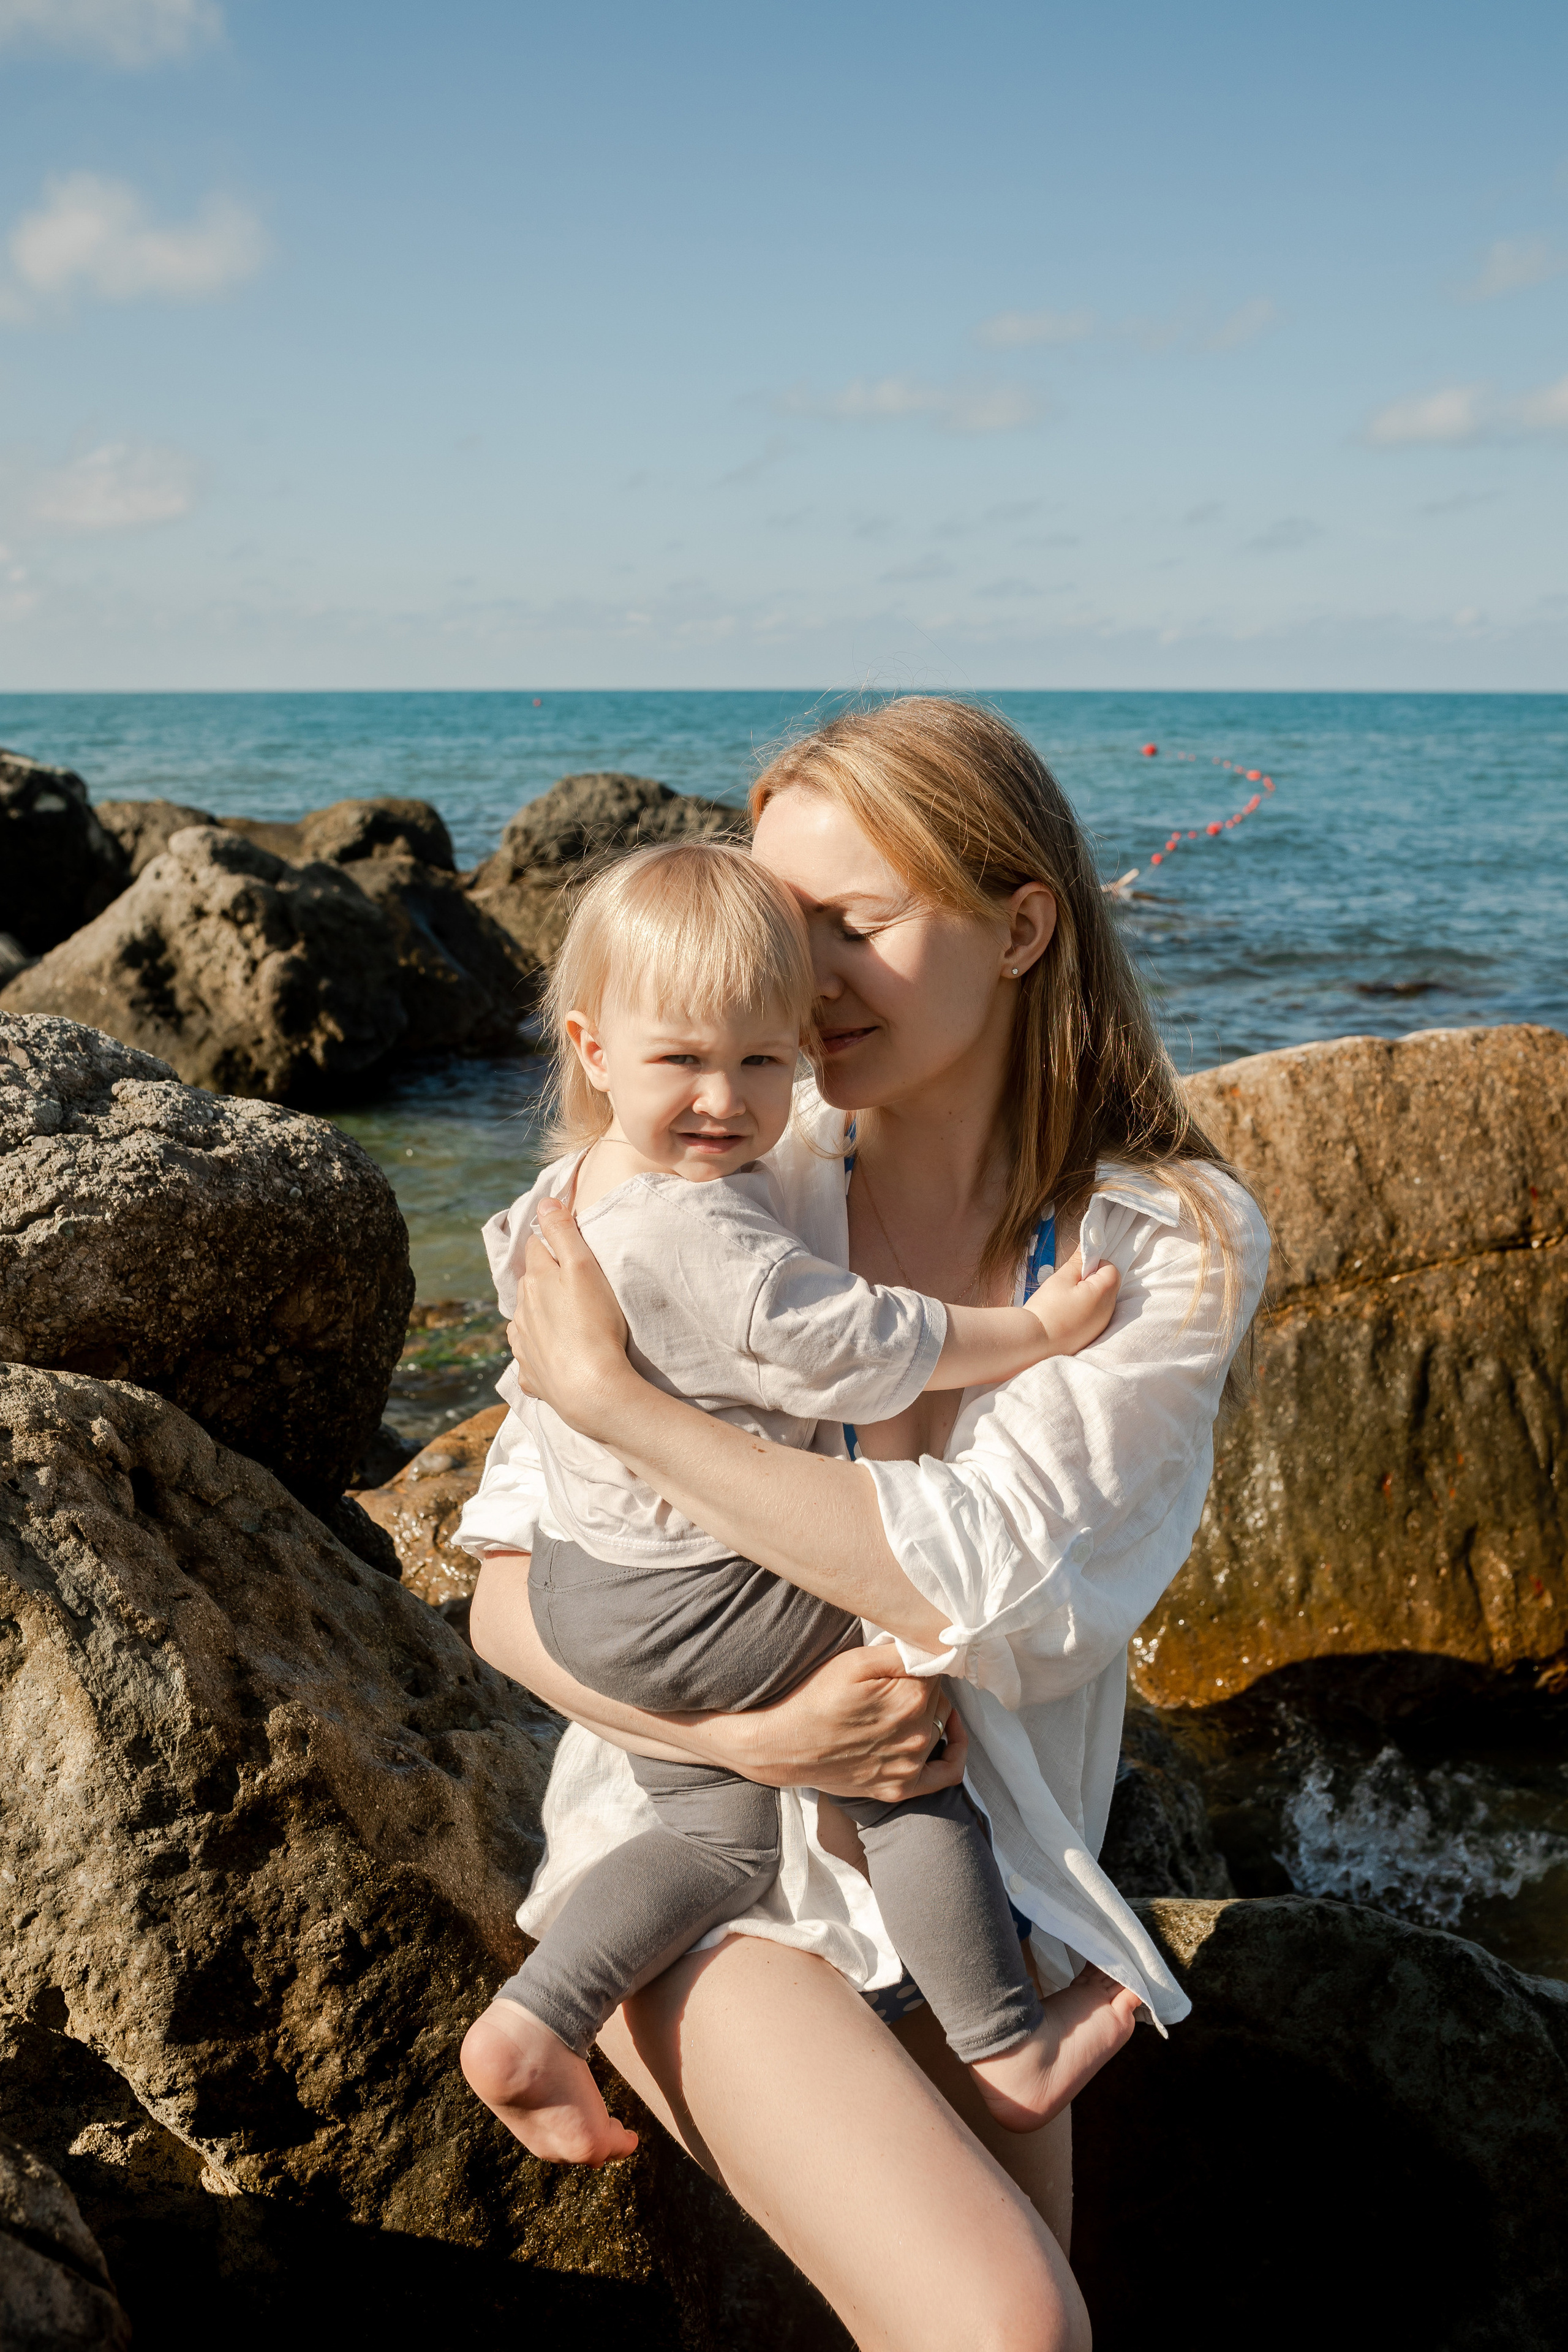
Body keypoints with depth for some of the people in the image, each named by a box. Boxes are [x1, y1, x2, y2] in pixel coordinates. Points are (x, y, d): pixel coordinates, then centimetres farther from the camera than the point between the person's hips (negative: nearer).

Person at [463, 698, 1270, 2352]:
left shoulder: (1175, 1242, -11)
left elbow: (982, 1573, -24)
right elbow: (509, 1600, -7)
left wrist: (609, 1392, -24)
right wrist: (742, 1731, -24)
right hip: (712, 1866, -2)